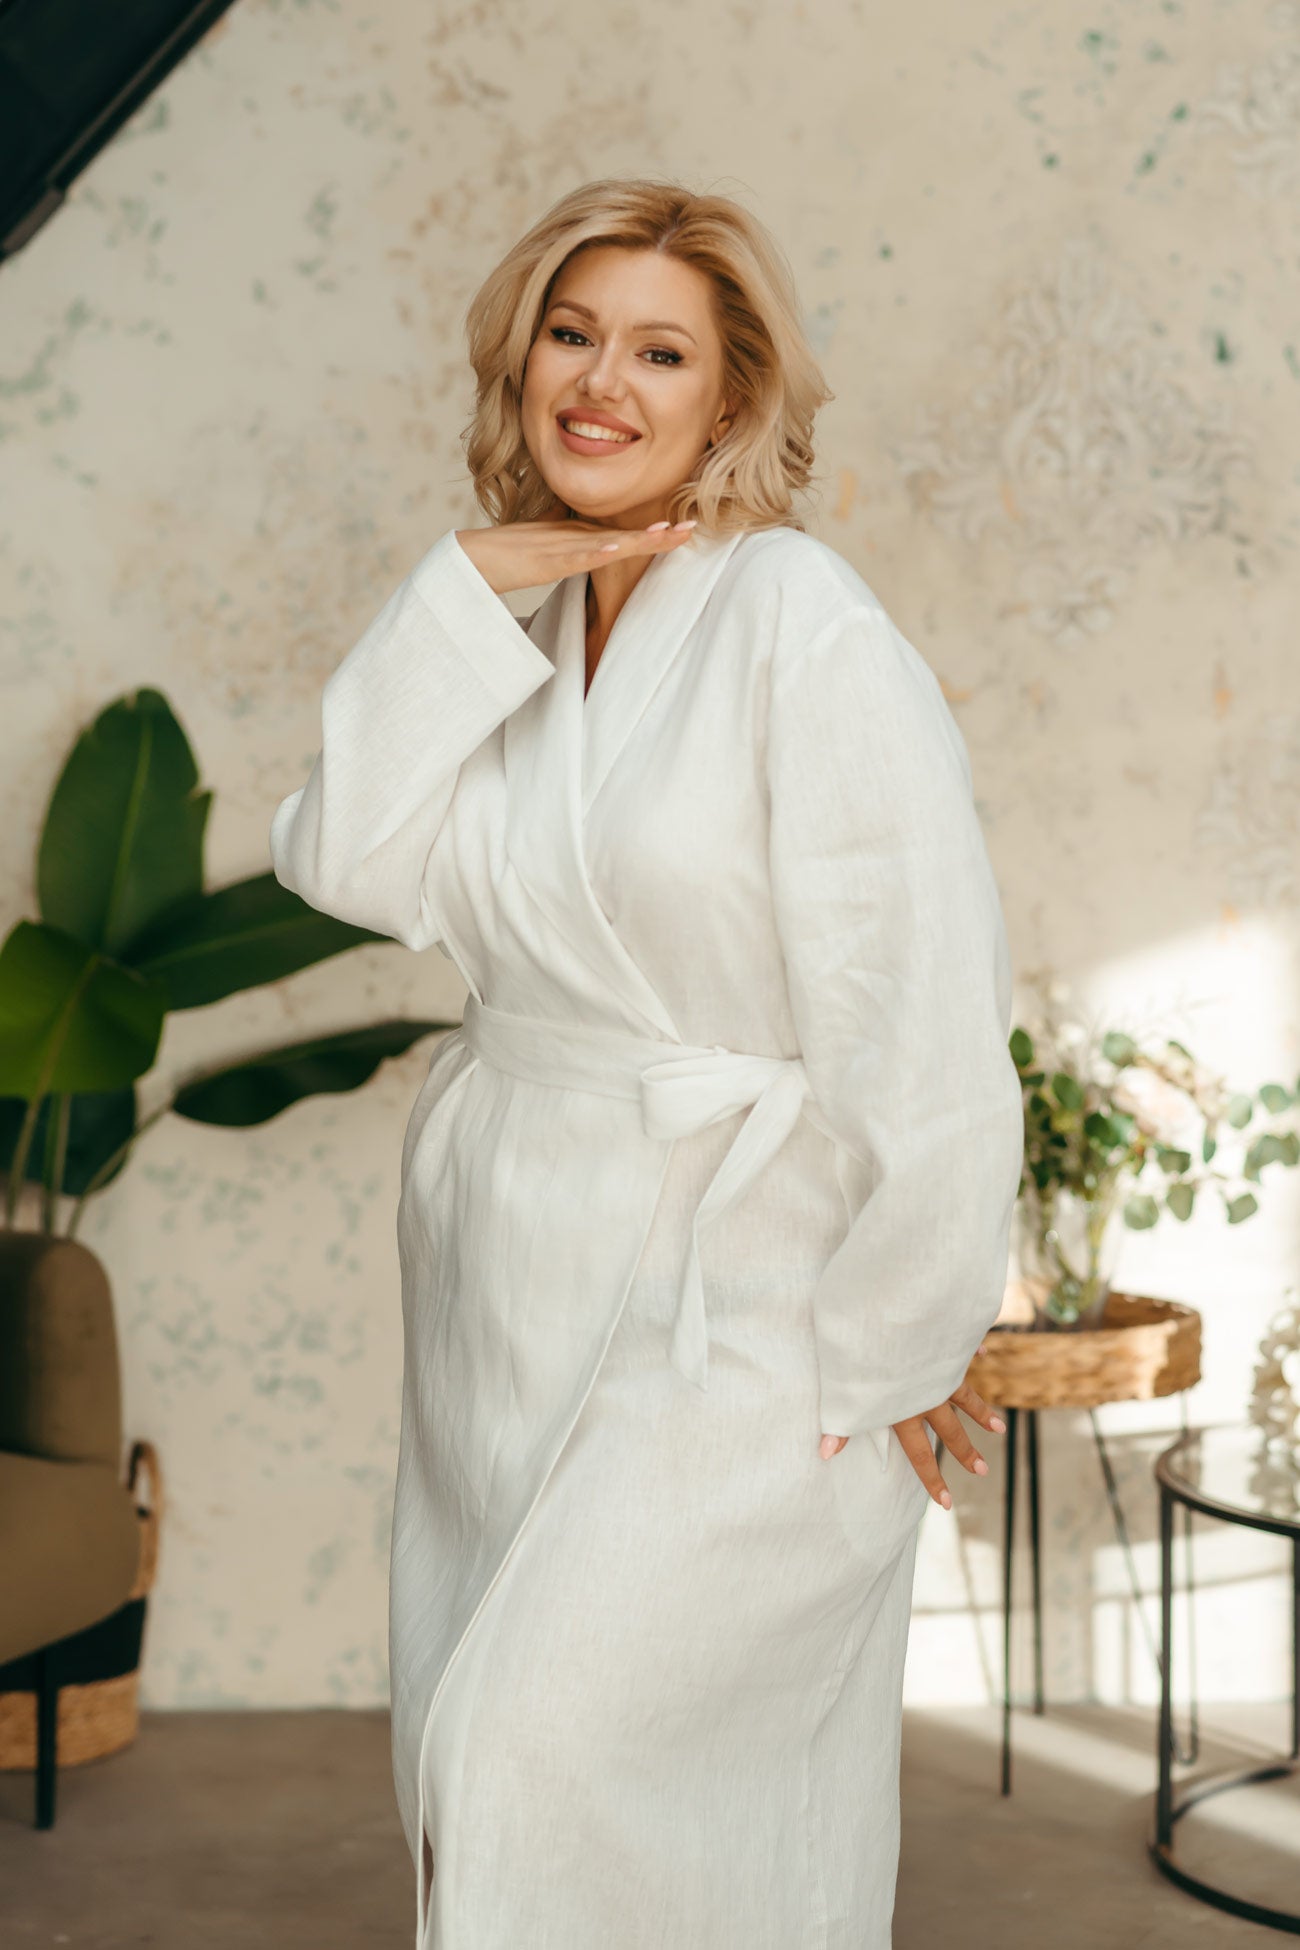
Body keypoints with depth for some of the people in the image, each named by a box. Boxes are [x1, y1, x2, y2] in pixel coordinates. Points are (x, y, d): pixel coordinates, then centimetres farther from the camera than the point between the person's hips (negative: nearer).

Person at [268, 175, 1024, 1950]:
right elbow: (353, 864, -6)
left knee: (537, 1762, -9)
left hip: (726, 1301, -7)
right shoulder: (515, 638, 8)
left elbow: (921, 1015, -17)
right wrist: (470, 582, -9)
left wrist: (883, 1361, -12)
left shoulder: (805, 628, -14)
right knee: (478, 1756, 12)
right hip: (507, 1282, 7)